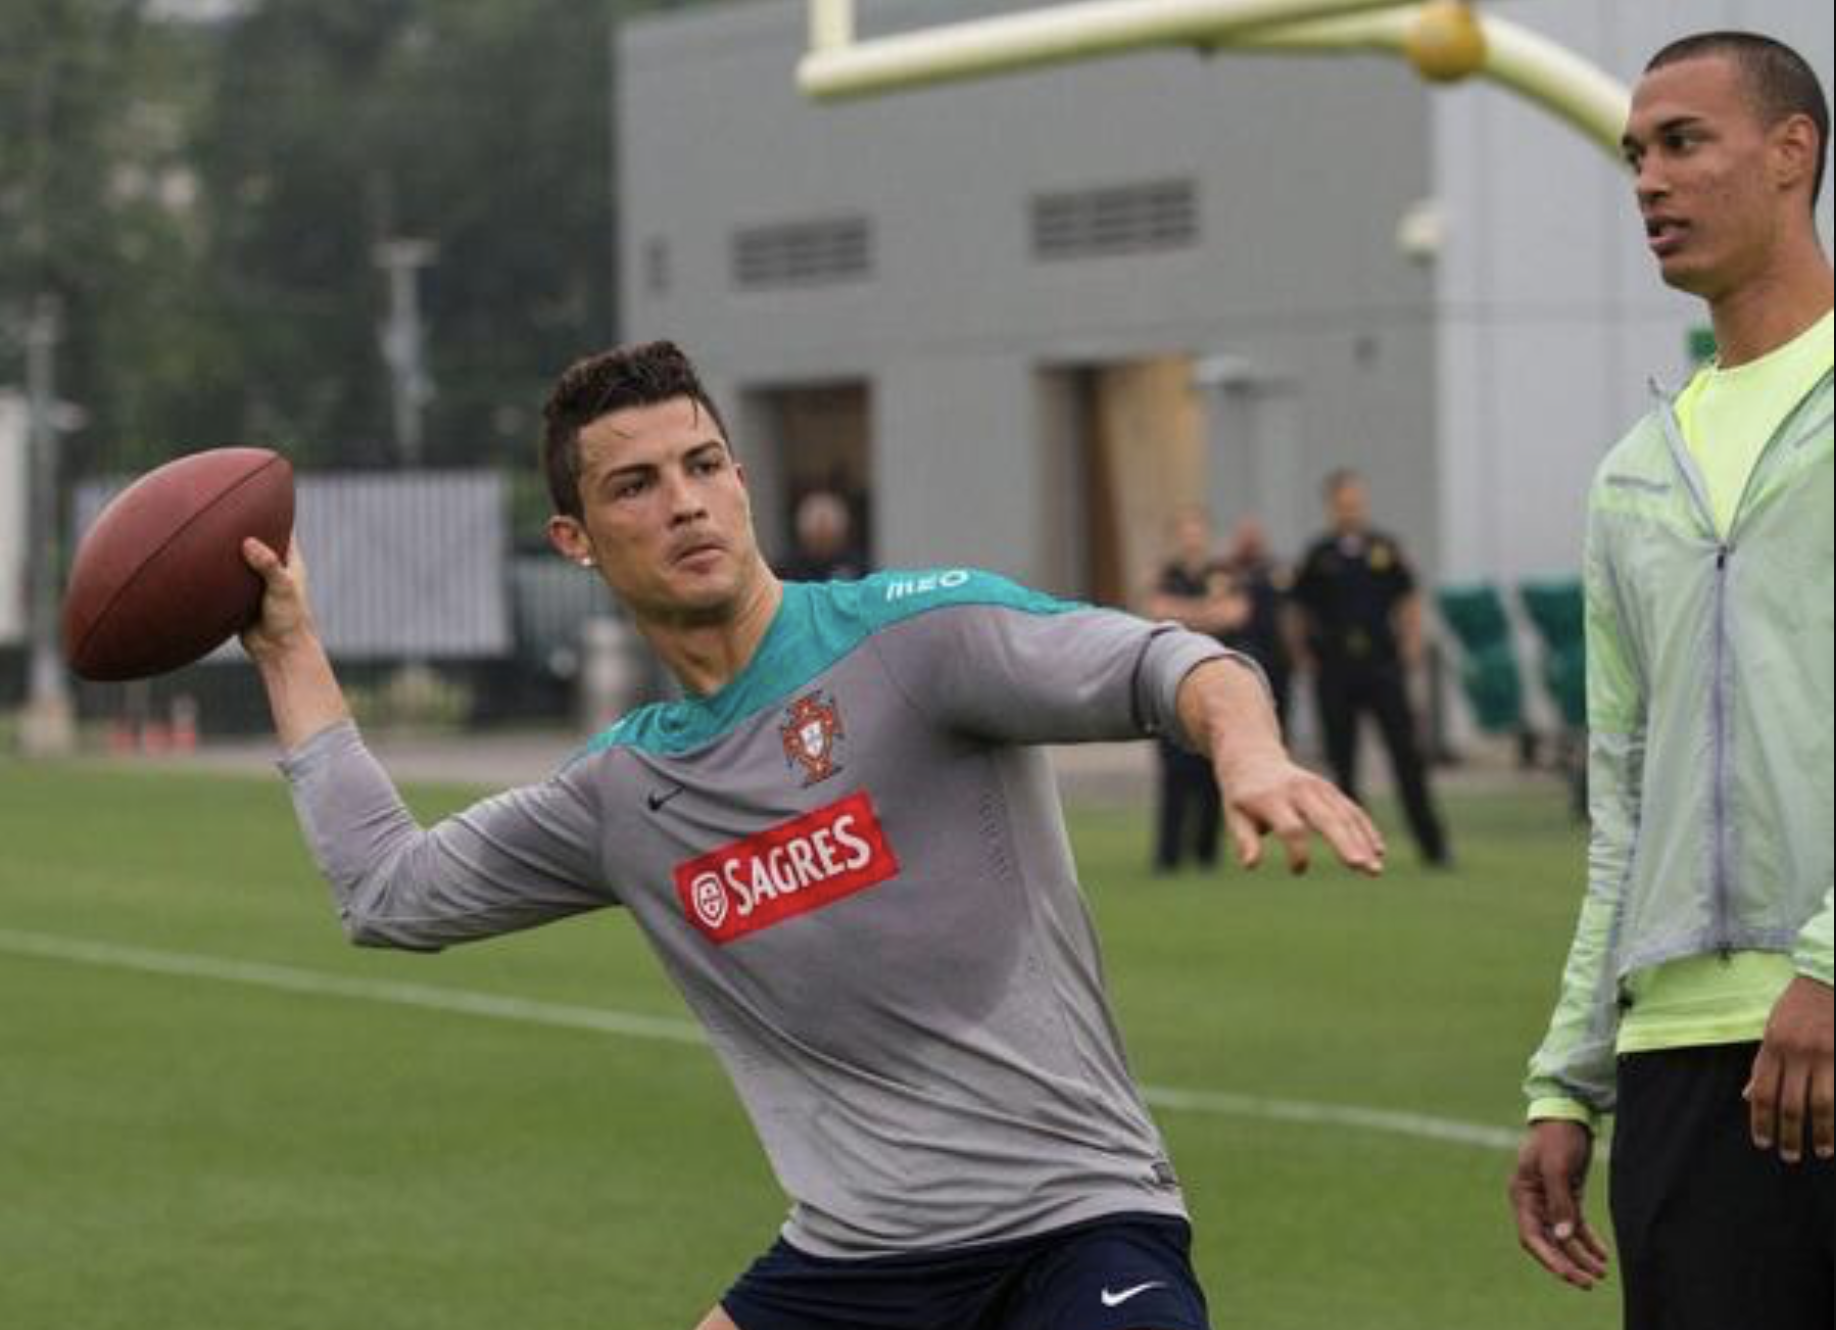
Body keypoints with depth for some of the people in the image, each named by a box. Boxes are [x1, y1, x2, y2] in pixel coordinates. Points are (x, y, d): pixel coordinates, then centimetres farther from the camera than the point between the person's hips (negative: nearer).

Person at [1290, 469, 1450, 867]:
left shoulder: (1385, 550, 7)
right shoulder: (1319, 557, 4)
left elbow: (1408, 602, 13)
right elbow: (1300, 611, 10)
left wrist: (1411, 646, 2)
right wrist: (1306, 655, 2)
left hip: (1383, 665, 0)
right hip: (1334, 669, 0)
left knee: (1407, 755, -3)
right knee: (1342, 761, 2)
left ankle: (1432, 845, -1)